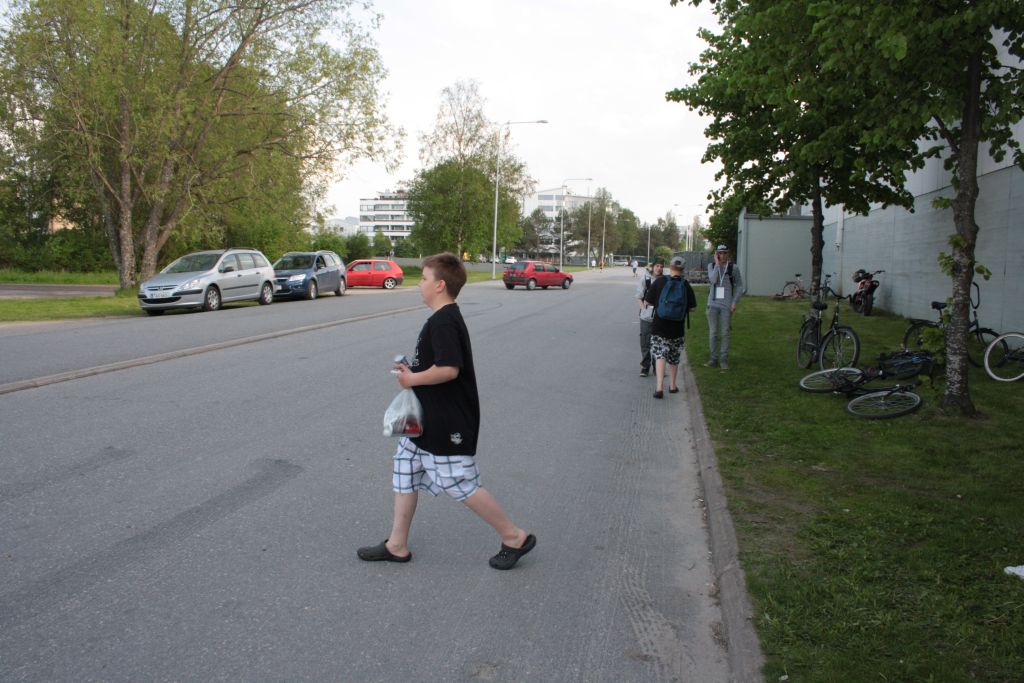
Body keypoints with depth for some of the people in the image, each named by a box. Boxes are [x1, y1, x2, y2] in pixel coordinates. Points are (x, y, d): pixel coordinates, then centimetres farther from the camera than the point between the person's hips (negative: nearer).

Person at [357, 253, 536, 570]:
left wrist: (413, 379, -18)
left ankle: (514, 537, 15)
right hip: (428, 422, 11)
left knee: (463, 485, 0)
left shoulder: (443, 322, -22)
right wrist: (412, 371, 8)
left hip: (447, 425, -11)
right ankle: (397, 545, 26)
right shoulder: (447, 318, 11)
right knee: (404, 473, 15)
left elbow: (448, 369, -32)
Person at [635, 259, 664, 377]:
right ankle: (645, 367, 14)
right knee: (645, 342, 3)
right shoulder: (645, 279, -2)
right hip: (646, 317, -1)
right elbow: (639, 297, 1)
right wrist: (644, 309, -11)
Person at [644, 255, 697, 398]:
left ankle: (659, 387, -17)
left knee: (660, 354, -2)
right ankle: (672, 385, 30)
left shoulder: (659, 282, -6)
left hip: (659, 327, -2)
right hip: (677, 328, 2)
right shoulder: (686, 285, -3)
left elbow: (648, 301, -2)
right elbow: (693, 308, -2)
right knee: (674, 357, 17)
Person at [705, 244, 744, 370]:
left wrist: (735, 302, -5)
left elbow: (739, 286, 4)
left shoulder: (733, 268, 0)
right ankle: (714, 359, 13)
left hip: (726, 305, -2)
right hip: (713, 304, 2)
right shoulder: (711, 266, 4)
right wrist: (717, 264, -11)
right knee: (713, 333, 5)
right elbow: (712, 280, -14)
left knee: (725, 333, 0)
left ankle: (724, 360, 7)